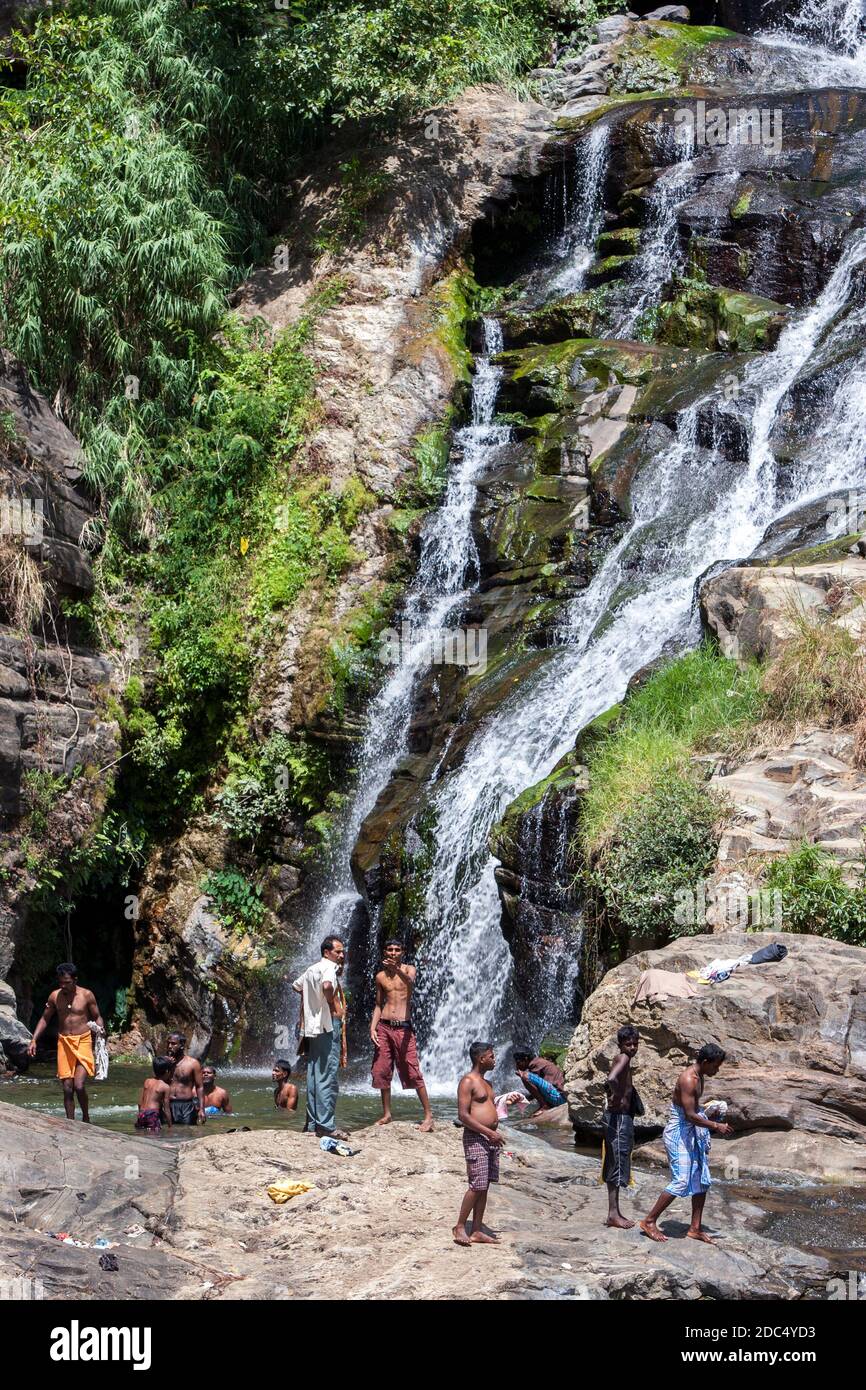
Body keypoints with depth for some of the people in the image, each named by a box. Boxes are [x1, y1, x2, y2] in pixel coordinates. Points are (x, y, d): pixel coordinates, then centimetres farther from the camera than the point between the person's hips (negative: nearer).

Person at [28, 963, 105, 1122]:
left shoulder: (86, 995, -3)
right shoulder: (55, 996, 4)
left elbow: (97, 1017, 5)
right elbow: (45, 1019, 13)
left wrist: (100, 1028, -16)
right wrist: (34, 1040, 4)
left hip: (83, 1042, -3)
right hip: (64, 1042, 3)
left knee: (79, 1086, -15)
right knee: (67, 1089, 2)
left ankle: (86, 1118, 8)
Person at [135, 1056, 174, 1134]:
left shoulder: (147, 1081, 15)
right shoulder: (166, 1087, 0)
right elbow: (166, 1109, -1)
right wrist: (170, 1126, 5)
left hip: (141, 1114, 6)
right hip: (152, 1114, -6)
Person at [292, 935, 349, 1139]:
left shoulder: (312, 969, 19)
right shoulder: (329, 967, -9)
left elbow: (296, 985, 35)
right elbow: (327, 985, -31)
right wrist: (335, 1005, -15)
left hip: (312, 1027, 9)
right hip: (328, 1024, -9)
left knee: (314, 1077, 12)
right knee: (328, 1077, -9)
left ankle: (312, 1124, 15)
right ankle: (326, 1124, -12)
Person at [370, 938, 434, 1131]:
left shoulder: (408, 969, 0)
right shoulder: (380, 976, 12)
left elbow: (411, 983, -24)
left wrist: (397, 970, -43)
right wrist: (373, 1028, 5)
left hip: (403, 1028, -4)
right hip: (384, 1027, 4)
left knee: (413, 1073, -7)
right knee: (382, 1072, 4)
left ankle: (428, 1115, -4)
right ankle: (387, 1114, 15)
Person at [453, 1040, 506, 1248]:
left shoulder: (486, 1083, 18)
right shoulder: (468, 1081, -10)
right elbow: (463, 1115, -17)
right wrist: (489, 1132, -19)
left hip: (490, 1137, 9)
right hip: (475, 1137, -9)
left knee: (484, 1186, 7)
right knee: (477, 1185, -11)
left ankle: (477, 1231, 10)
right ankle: (460, 1227, -1)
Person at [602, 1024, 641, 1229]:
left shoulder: (622, 1059, 14)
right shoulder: (623, 1058, -14)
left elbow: (609, 1083, 30)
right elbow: (611, 1079, -34)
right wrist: (618, 1097, -20)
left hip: (622, 1118, 10)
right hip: (618, 1117, -10)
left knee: (615, 1166, 13)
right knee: (618, 1163, -7)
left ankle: (614, 1212, 20)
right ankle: (613, 1213, -5)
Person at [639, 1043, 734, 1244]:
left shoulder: (698, 1077, 10)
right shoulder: (688, 1080, -21)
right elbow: (690, 1115, -25)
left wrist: (709, 1126, 16)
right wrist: (716, 1126, -20)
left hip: (693, 1133, 10)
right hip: (679, 1133, -10)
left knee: (701, 1180, 9)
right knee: (681, 1181, -11)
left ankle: (695, 1228, 15)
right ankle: (649, 1222, -2)